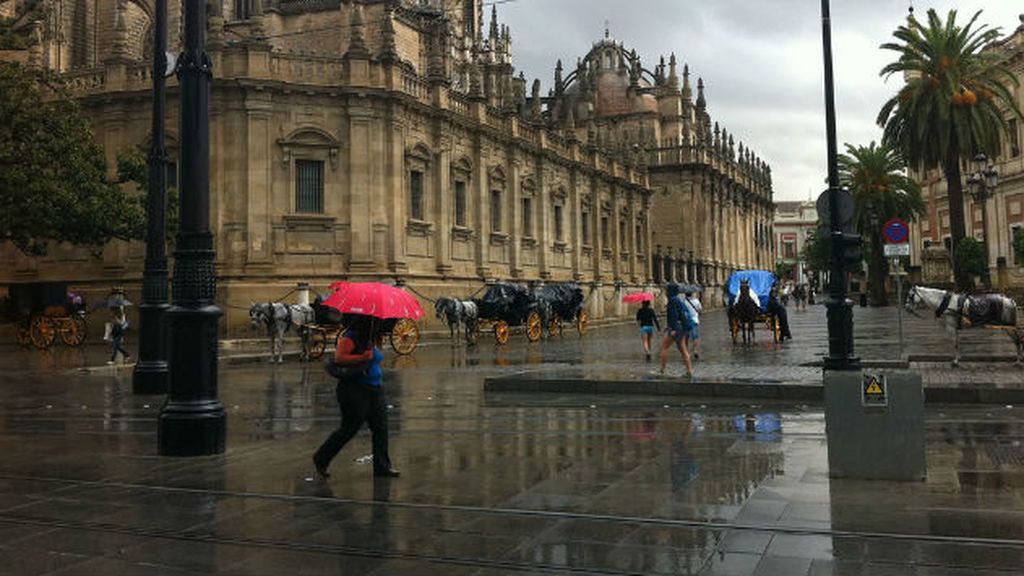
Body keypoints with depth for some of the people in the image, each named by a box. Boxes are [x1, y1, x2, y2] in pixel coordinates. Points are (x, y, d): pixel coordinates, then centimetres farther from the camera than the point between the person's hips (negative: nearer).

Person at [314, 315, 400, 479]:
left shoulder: (373, 339, 13)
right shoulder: (350, 338, -12)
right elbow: (339, 358, -24)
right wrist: (363, 357, -27)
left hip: (375, 390, 8)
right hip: (355, 391, -8)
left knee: (381, 428, 4)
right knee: (349, 429, -1)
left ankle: (382, 466, 12)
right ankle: (321, 460, 17)